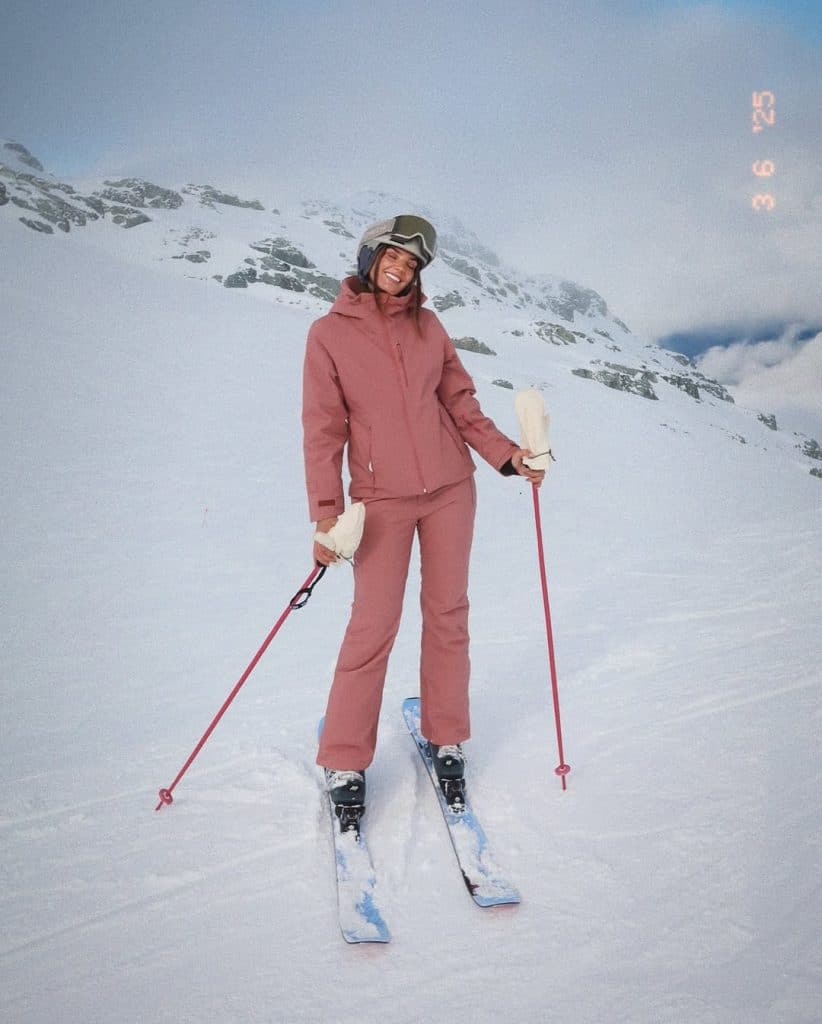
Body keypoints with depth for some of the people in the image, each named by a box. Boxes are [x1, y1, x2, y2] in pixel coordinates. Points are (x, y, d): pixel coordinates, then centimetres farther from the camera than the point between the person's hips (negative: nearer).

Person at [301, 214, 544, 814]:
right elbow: (324, 428, -5)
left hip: (450, 488, 3)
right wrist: (326, 512, -12)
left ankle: (446, 739, 23)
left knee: (448, 614, 8)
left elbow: (460, 403, 11)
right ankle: (345, 761, 9)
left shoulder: (427, 326, 7)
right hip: (382, 498, -3)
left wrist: (505, 454, -2)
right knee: (374, 625, -5)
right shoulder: (330, 333, -2)